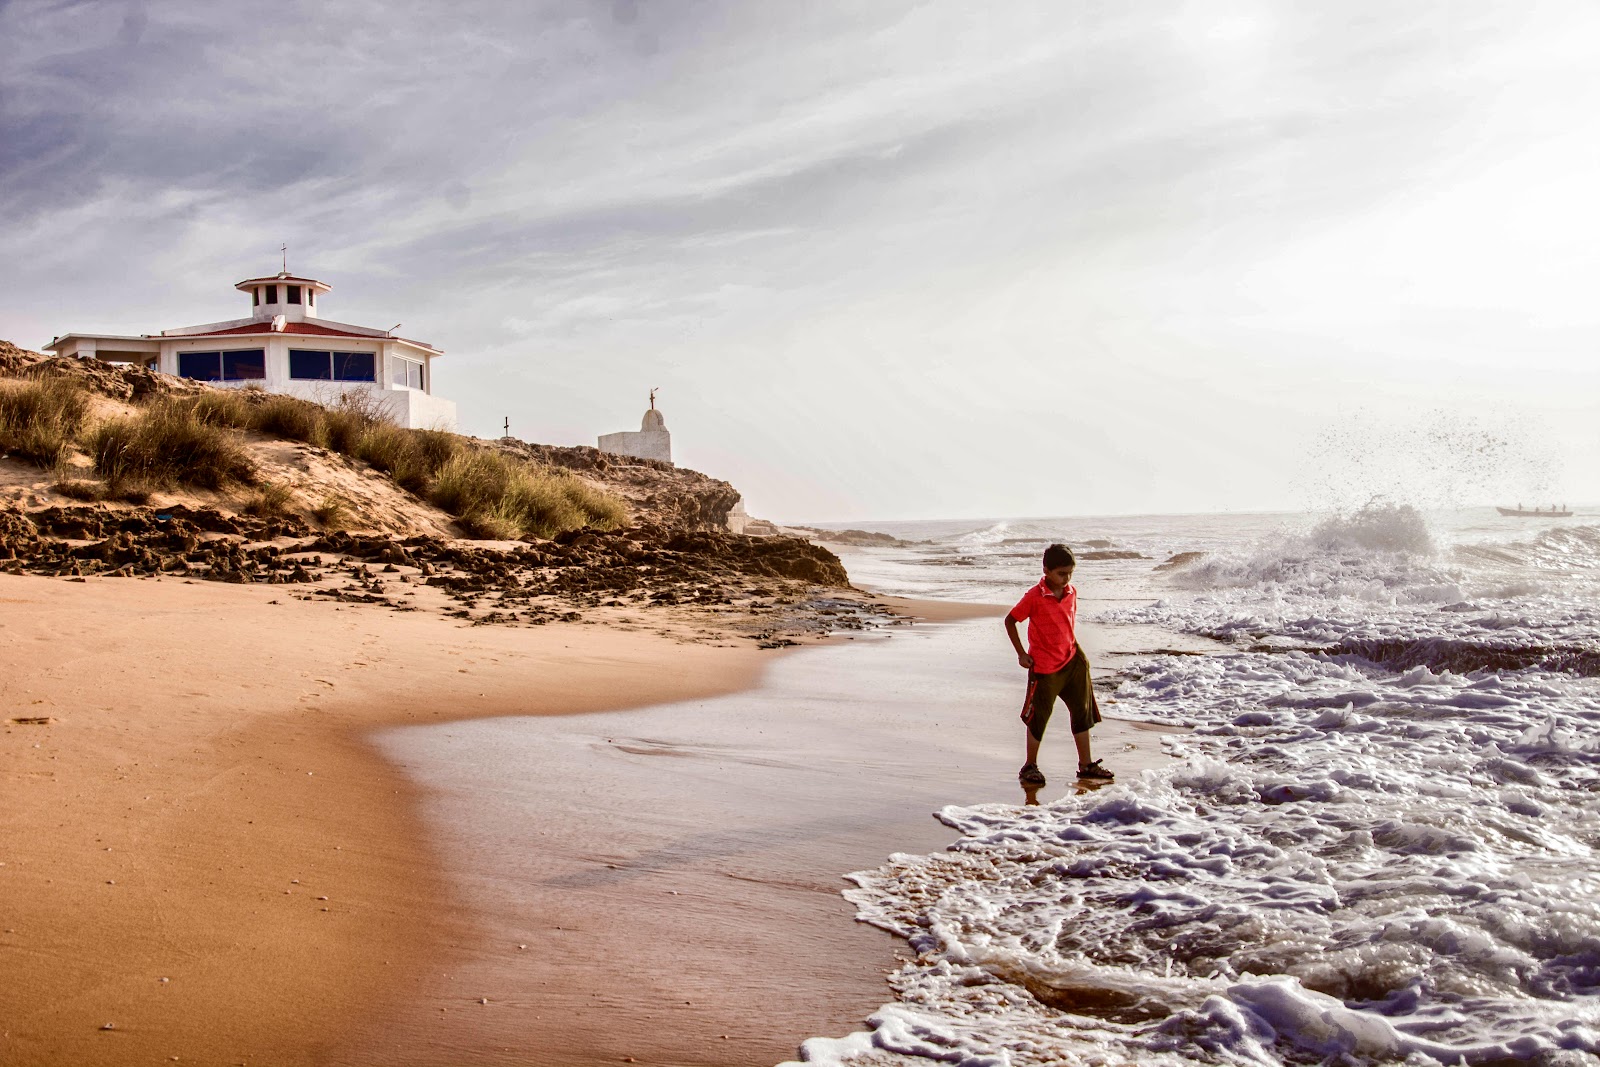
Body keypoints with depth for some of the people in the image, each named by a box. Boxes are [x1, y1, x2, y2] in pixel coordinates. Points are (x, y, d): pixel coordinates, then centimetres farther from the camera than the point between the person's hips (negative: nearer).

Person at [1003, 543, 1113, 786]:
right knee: (1038, 717, 4)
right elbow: (1010, 621, -8)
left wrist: (1076, 651, 11)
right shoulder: (1034, 597, -16)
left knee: (1083, 713, 10)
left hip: (1072, 662, 6)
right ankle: (1030, 766, 18)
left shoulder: (1071, 592, 2)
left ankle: (1086, 764, 21)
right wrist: (1021, 654, -8)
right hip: (1044, 667, -6)